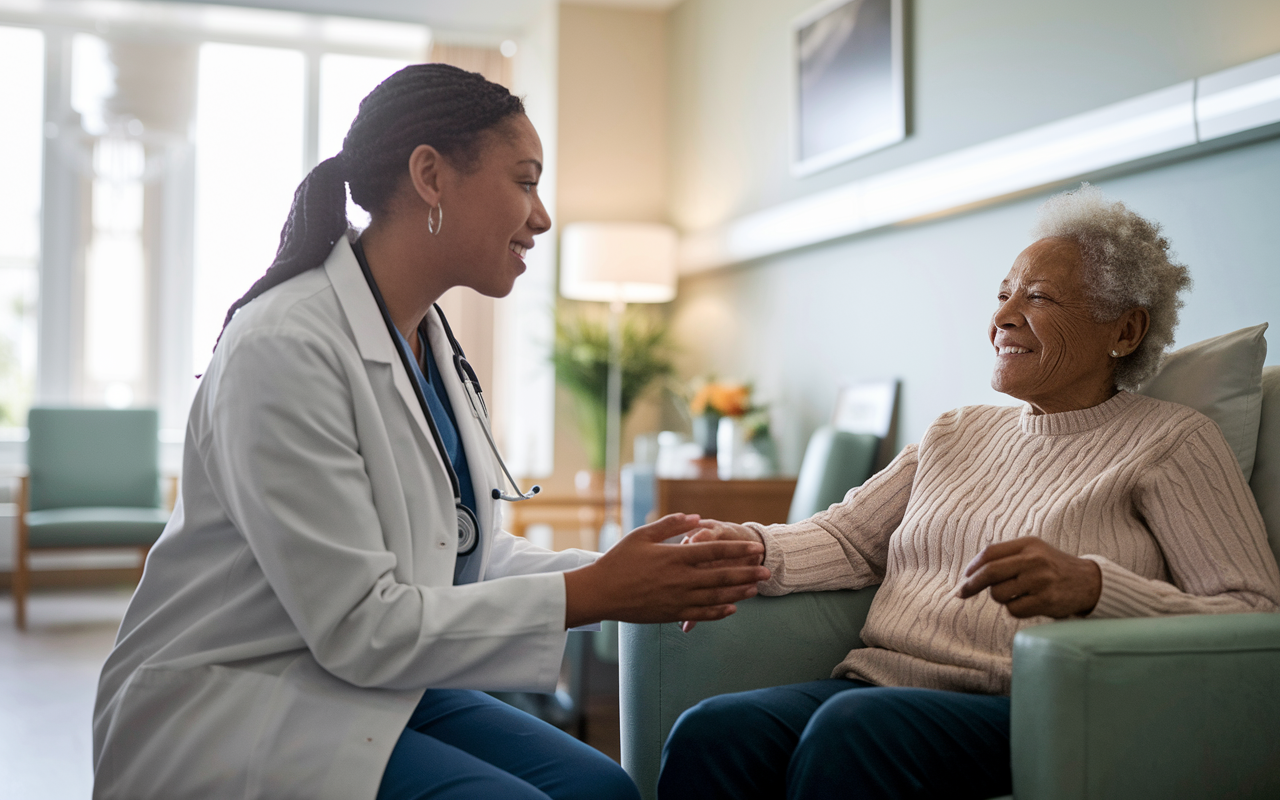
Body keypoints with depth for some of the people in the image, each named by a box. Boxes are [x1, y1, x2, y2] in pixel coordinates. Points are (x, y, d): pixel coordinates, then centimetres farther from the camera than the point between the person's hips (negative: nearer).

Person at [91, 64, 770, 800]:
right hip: (235, 701, -7)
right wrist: (592, 595, -21)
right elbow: (359, 627, -23)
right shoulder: (287, 347, -22)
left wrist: (643, 577, -3)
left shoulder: (435, 345, 6)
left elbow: (473, 554, 10)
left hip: (377, 681, 8)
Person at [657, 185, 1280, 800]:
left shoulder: (1171, 443, 5)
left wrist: (1091, 587, -22)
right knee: (708, 735, -27)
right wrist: (752, 549, -4)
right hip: (877, 683, 5)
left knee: (851, 730, -36)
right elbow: (849, 538, 19)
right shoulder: (956, 433, 25)